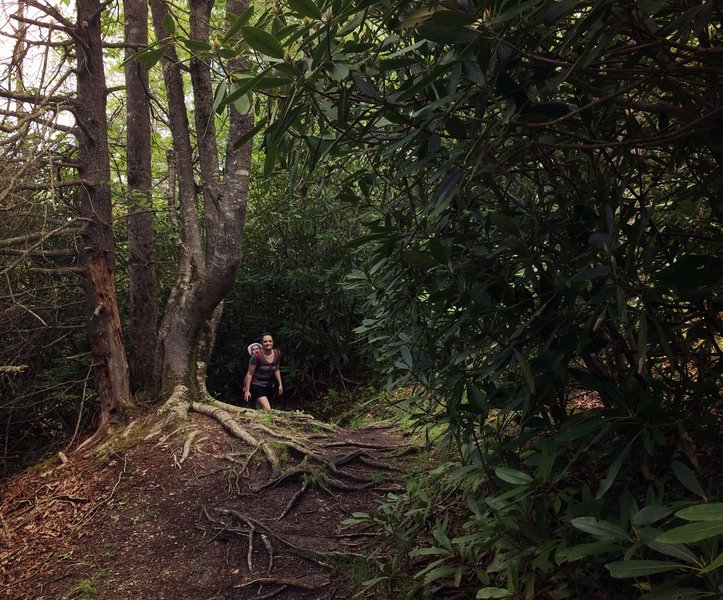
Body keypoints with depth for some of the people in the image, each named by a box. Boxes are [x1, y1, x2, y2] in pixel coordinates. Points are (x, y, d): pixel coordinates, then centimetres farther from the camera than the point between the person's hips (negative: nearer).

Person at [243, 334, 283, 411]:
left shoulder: (277, 354, -3)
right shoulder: (257, 356, -19)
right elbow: (249, 374, -12)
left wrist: (280, 384, 15)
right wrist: (247, 390, -11)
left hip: (270, 387, 6)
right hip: (257, 386, -6)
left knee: (264, 410, 13)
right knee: (267, 410, -22)